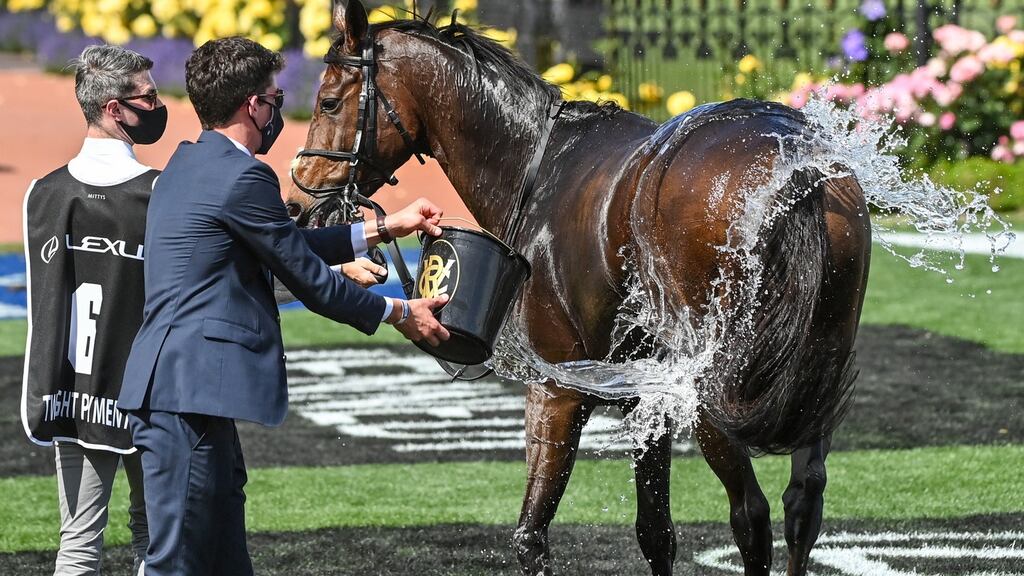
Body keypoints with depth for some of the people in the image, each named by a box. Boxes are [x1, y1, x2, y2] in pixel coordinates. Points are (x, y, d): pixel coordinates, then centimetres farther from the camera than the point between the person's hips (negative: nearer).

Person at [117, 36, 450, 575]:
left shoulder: (190, 165, 18)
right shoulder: (242, 177, -13)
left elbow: (290, 248, 26)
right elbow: (310, 282, -6)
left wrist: (383, 229, 31)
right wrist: (399, 313, 9)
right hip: (188, 394, -11)